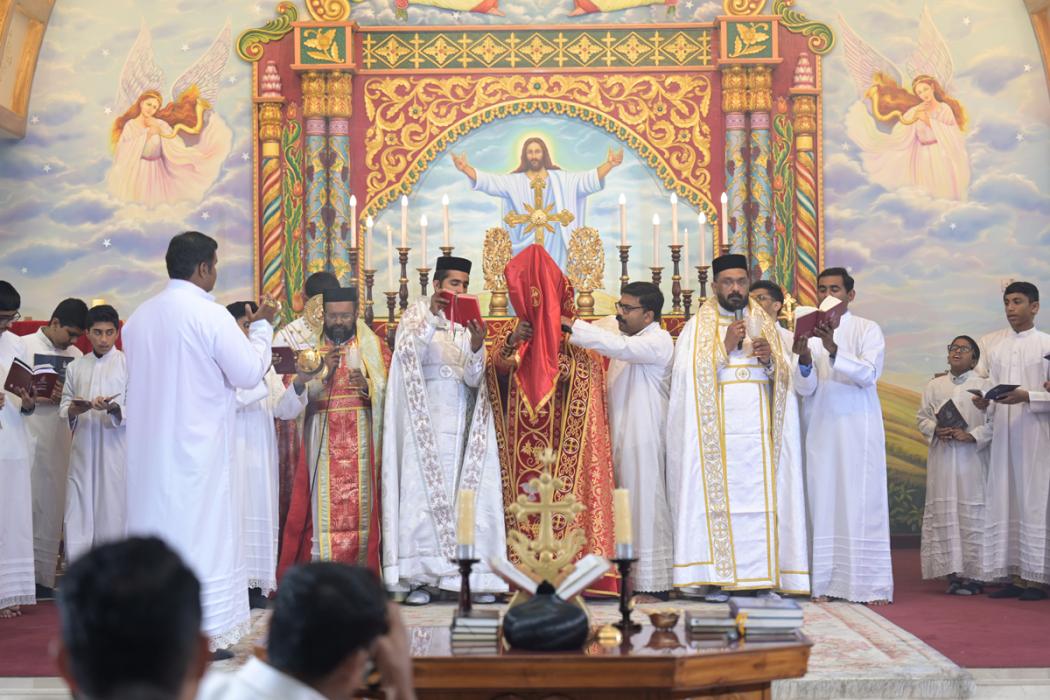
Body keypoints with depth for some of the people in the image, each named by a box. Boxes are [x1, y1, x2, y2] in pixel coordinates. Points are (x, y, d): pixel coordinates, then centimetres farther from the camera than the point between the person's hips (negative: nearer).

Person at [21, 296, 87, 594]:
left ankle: (44, 578, 11)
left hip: (60, 441, 4)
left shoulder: (76, 356, 10)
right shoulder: (24, 346, -1)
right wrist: (34, 398, -16)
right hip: (27, 437, -4)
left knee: (52, 508, 5)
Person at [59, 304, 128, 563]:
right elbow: (63, 408, 13)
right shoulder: (75, 367, 13)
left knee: (112, 512, -3)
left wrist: (113, 406, -23)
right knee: (78, 516, 1)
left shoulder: (128, 364, 1)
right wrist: (74, 410, -10)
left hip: (115, 449, -3)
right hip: (82, 450, 3)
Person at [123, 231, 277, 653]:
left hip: (149, 449, 6)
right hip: (197, 448, -6)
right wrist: (261, 327, 5)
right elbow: (249, 373, -10)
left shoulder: (139, 317, 6)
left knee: (155, 529, 12)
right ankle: (203, 634, 3)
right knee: (199, 534, 0)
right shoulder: (209, 315, -14)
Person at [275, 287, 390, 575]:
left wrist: (367, 386, -20)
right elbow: (296, 398, -3)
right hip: (322, 444, 0)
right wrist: (325, 373, -20)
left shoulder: (374, 347, 9)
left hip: (362, 441, 0)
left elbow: (390, 392, 0)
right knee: (325, 507, -6)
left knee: (359, 507, -4)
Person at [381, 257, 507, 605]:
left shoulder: (470, 322, 11)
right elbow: (408, 354, -13)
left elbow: (473, 378, -1)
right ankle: (419, 578, -7)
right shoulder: (417, 314, 4)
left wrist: (476, 345, -20)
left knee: (467, 495, -3)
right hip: (426, 425, -3)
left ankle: (473, 576, -1)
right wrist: (432, 316, -20)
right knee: (423, 494, -8)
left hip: (462, 425, 3)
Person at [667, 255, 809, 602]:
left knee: (762, 497, -3)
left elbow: (784, 378, 12)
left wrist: (769, 359, -9)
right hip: (716, 429, -2)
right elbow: (689, 375, -5)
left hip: (758, 429, 2)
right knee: (717, 496, -7)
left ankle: (765, 577, -1)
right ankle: (718, 579, -4)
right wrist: (726, 347, -11)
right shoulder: (697, 326, 8)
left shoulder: (764, 324, 16)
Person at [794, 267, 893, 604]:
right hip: (820, 430, 3)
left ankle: (870, 585, -3)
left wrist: (833, 350, -24)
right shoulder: (809, 334, 11)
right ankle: (826, 584, 2)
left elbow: (869, 374, -11)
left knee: (862, 504, -5)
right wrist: (805, 359, -17)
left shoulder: (868, 330, 4)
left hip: (858, 429, -3)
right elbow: (805, 389, 4)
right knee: (823, 503, 0)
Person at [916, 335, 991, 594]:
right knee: (944, 513, -1)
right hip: (942, 459, 3)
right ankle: (953, 571, 2)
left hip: (972, 459, -3)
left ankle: (973, 573, -3)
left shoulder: (984, 386, 3)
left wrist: (971, 436, -16)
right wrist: (936, 430, -8)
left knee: (972, 513, -5)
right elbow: (923, 417, 12)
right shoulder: (934, 386, 13)